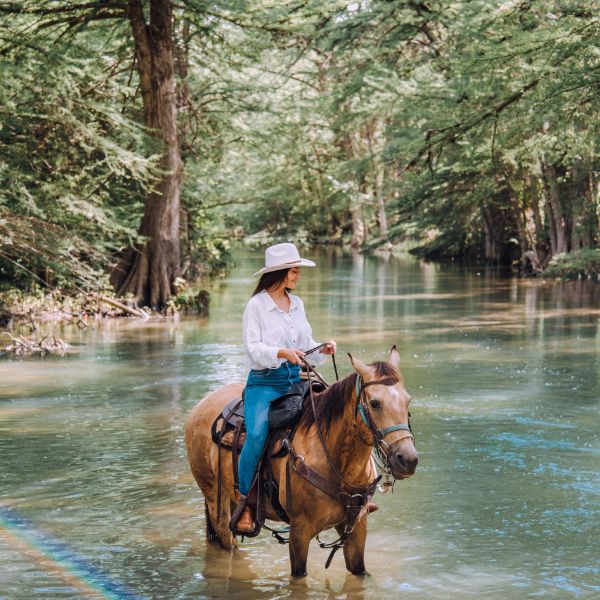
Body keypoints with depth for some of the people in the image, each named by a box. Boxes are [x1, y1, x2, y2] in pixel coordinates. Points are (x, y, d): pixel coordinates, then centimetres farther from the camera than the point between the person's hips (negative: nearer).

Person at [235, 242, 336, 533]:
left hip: (295, 380, 6)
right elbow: (253, 348, -13)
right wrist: (281, 353, -29)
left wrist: (323, 349, -3)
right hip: (264, 382, -6)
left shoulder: (297, 304, 13)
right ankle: (243, 504, -16)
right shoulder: (256, 305, -5)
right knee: (257, 436, -28)